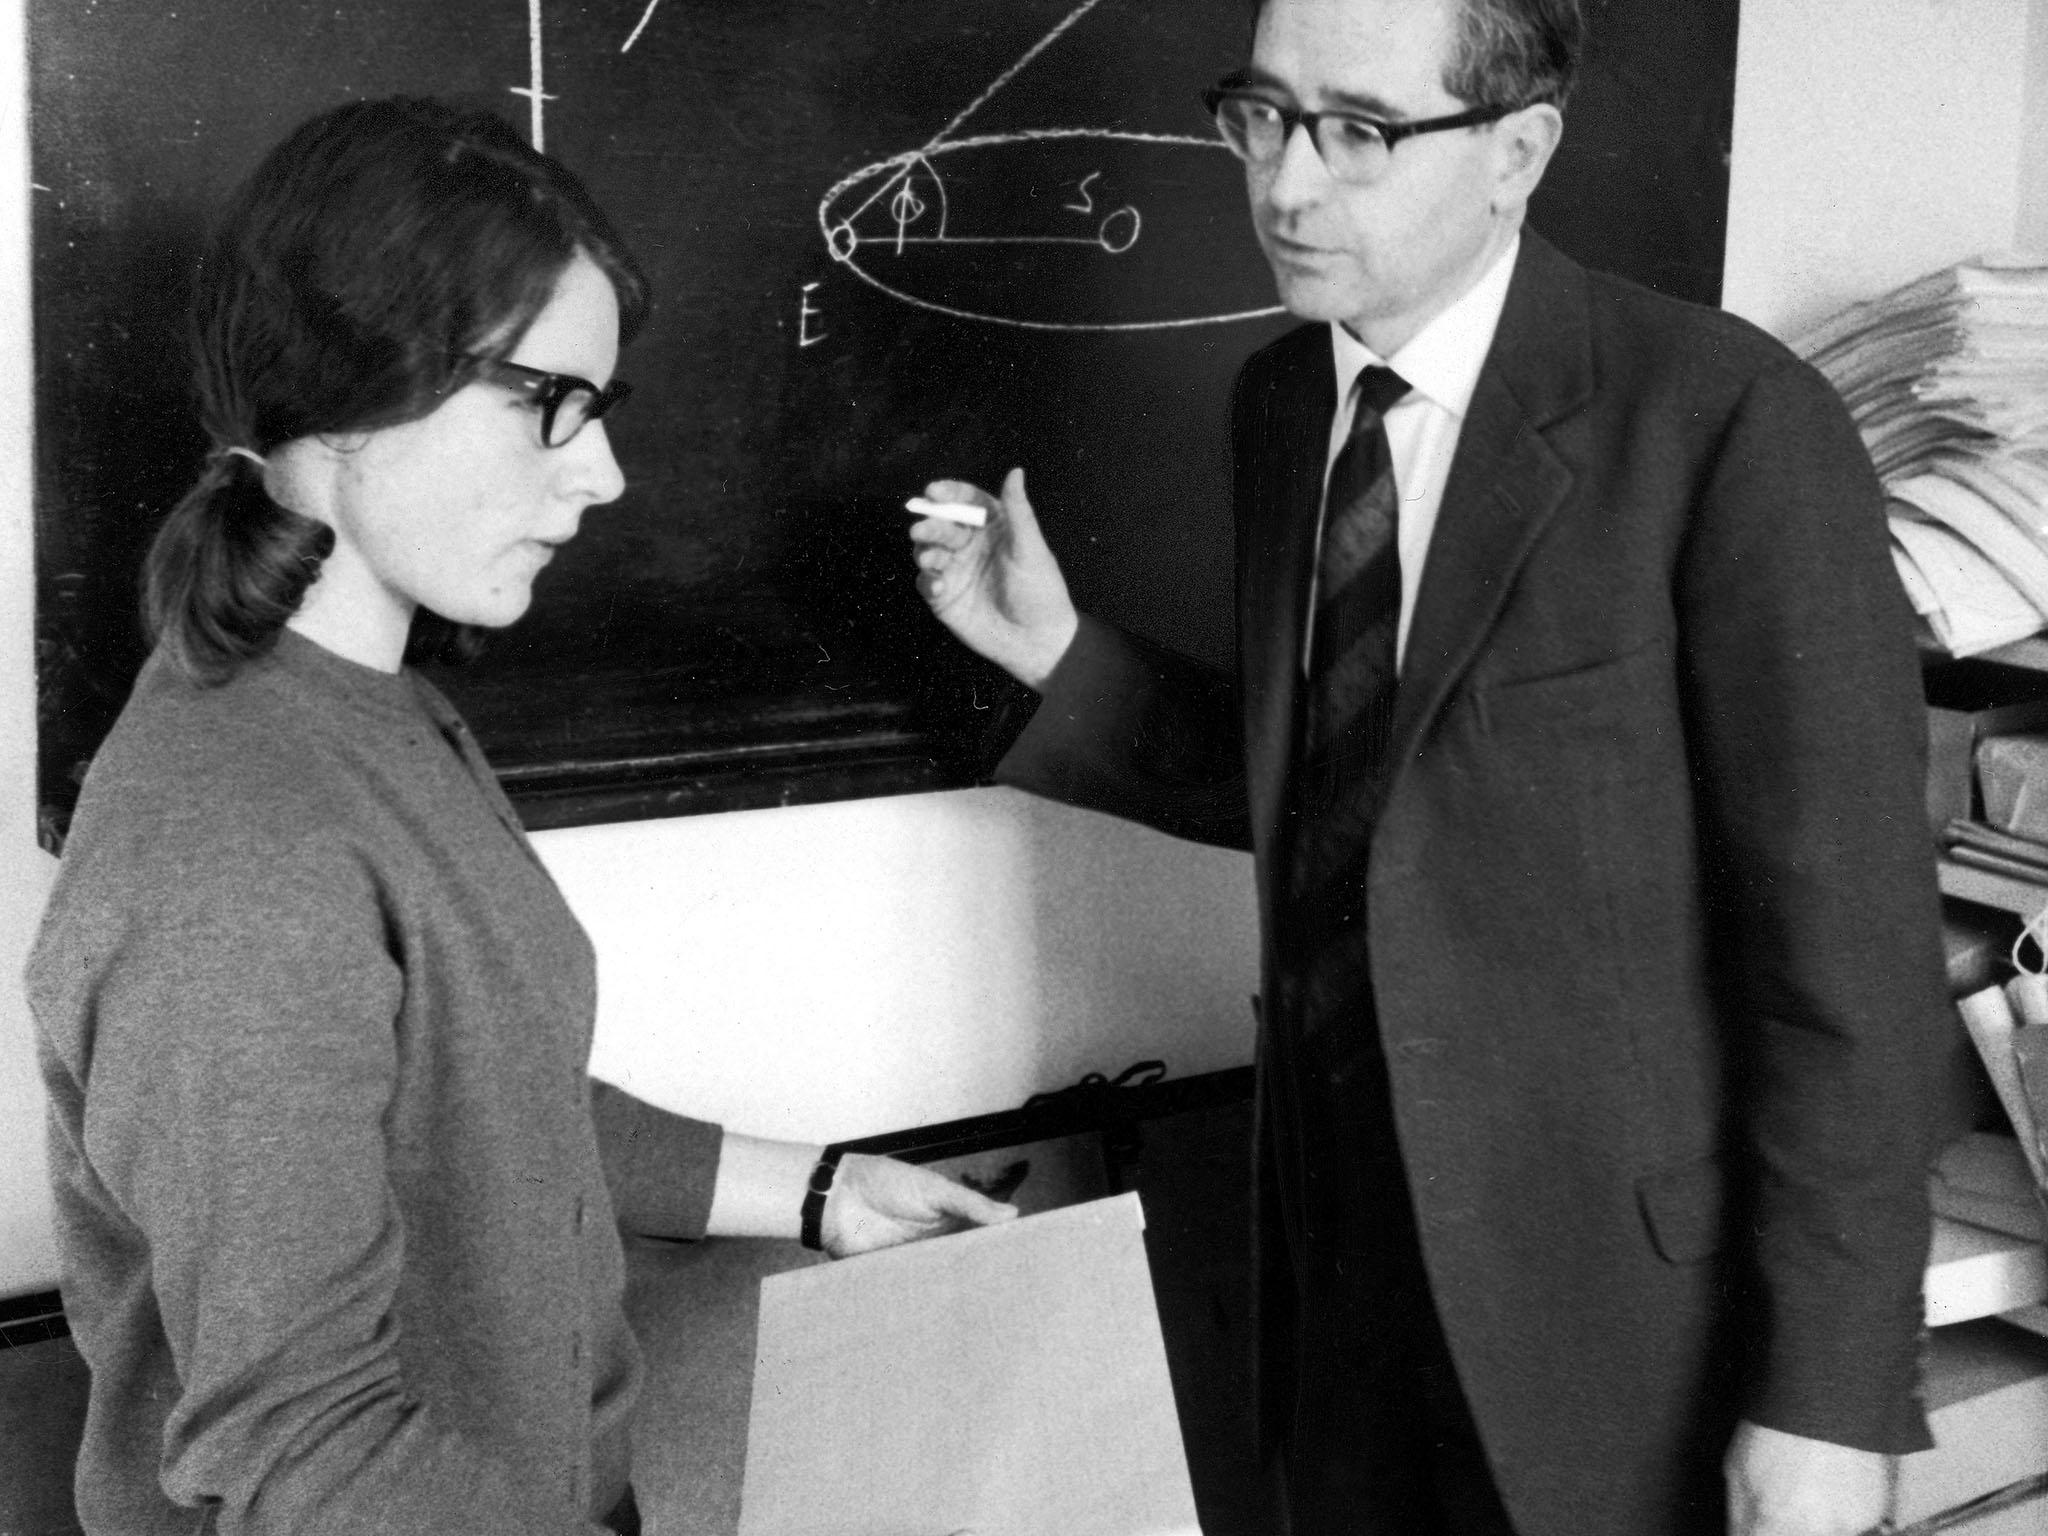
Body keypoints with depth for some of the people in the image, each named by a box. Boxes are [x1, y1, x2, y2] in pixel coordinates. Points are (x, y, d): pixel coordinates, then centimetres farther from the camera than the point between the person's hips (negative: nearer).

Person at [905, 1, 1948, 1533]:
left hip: (1615, 1281, -5)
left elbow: (1849, 941, -16)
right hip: (1339, 1237, 6)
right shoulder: (1282, 398, 3)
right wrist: (1058, 650, 1)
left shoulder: (1732, 422, -17)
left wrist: (1825, 1400, -16)